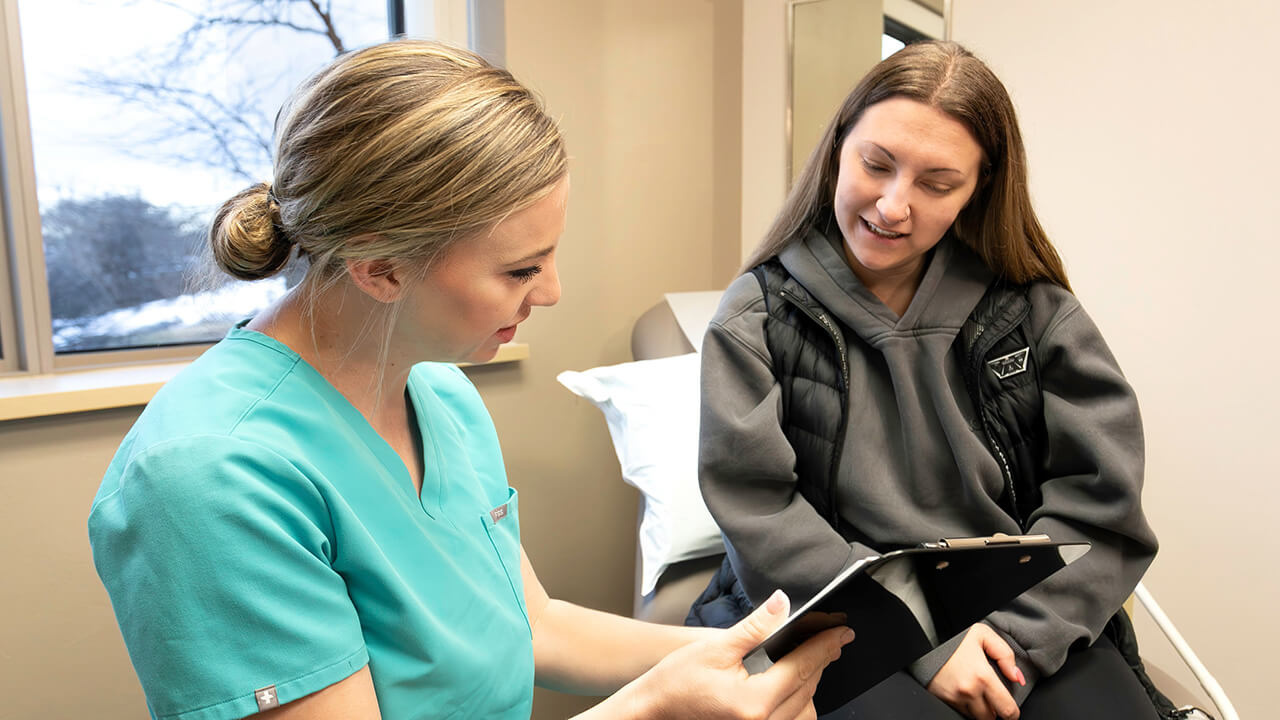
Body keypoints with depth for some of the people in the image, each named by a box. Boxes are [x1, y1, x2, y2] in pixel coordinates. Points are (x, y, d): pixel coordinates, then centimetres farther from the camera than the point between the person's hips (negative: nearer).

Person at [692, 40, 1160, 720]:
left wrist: (1015, 637, -13)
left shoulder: (1033, 311, 3)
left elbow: (1100, 493, 0)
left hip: (1028, 629, 3)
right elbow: (758, 513, -9)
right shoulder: (757, 318, -3)